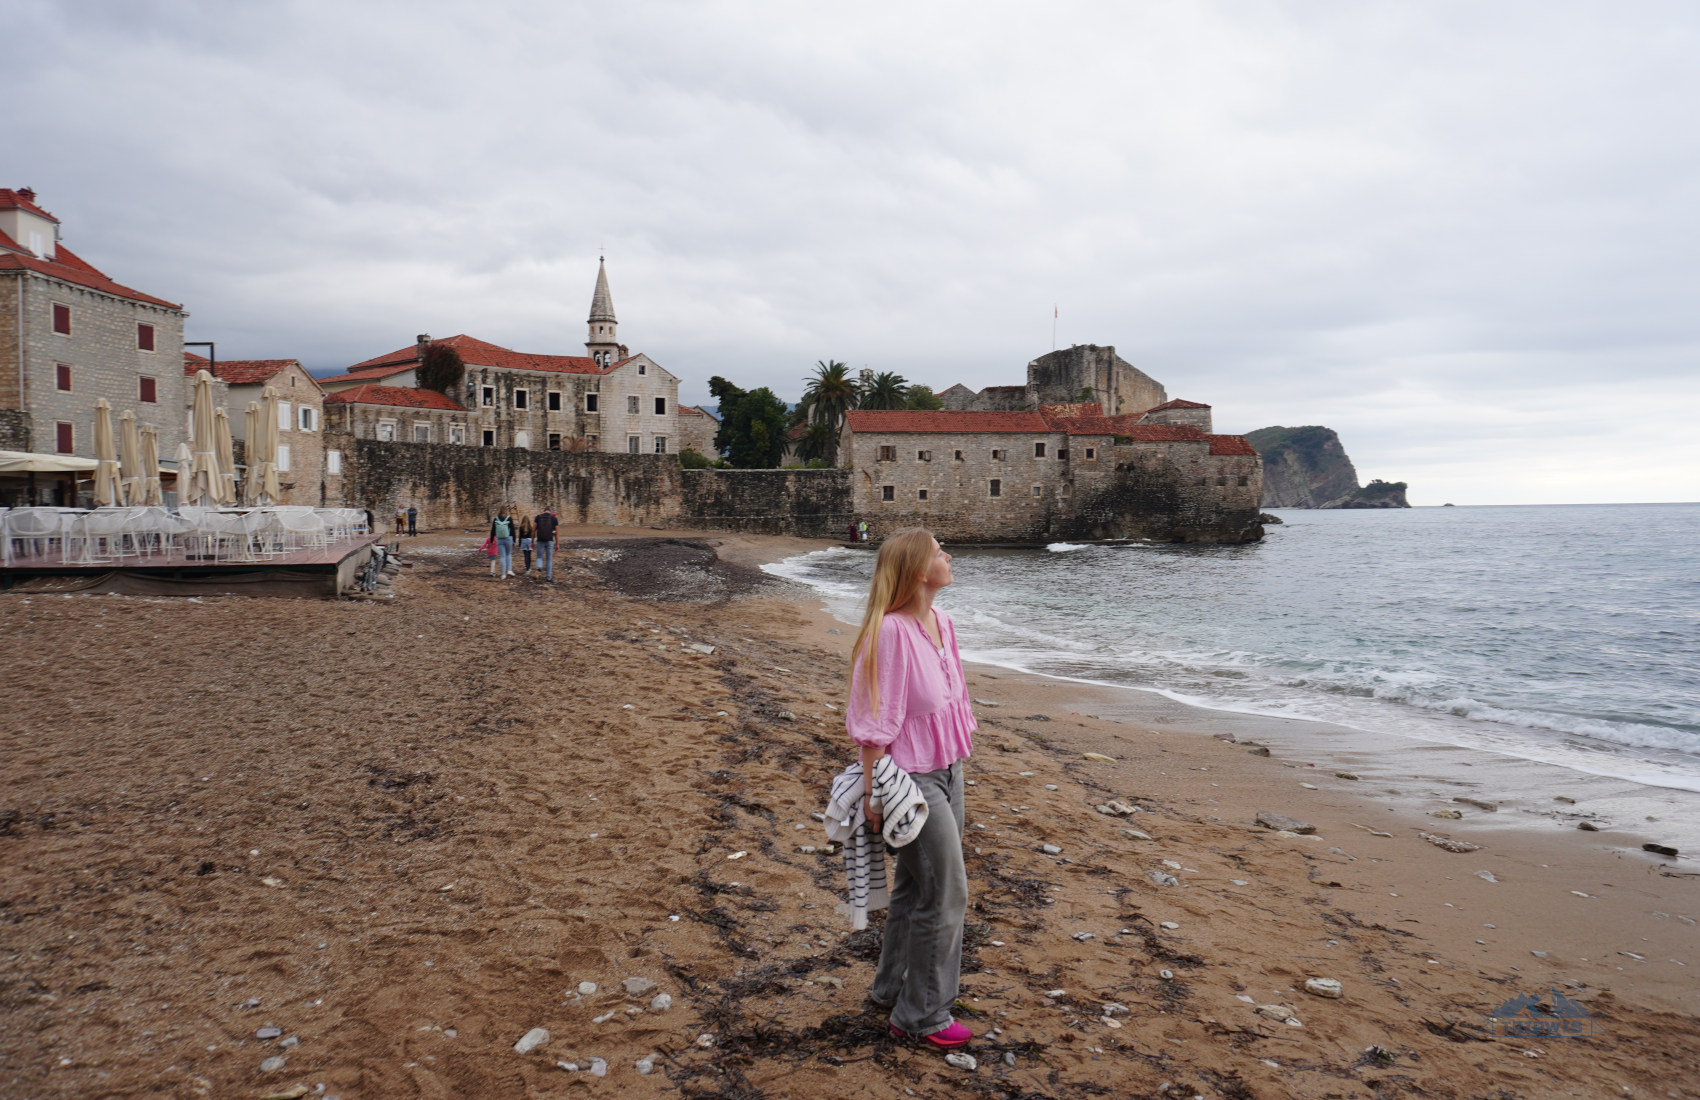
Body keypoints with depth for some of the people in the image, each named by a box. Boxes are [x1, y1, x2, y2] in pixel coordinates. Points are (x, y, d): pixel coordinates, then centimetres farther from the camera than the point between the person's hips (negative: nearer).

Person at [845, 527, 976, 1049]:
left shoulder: (942, 623, 5)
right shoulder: (891, 631, -22)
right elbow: (874, 722, -19)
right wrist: (874, 791, -18)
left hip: (946, 770, 9)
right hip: (911, 776, -9)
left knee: (915, 886, 20)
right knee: (945, 893, -1)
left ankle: (892, 988, 38)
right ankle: (921, 1015, 16)